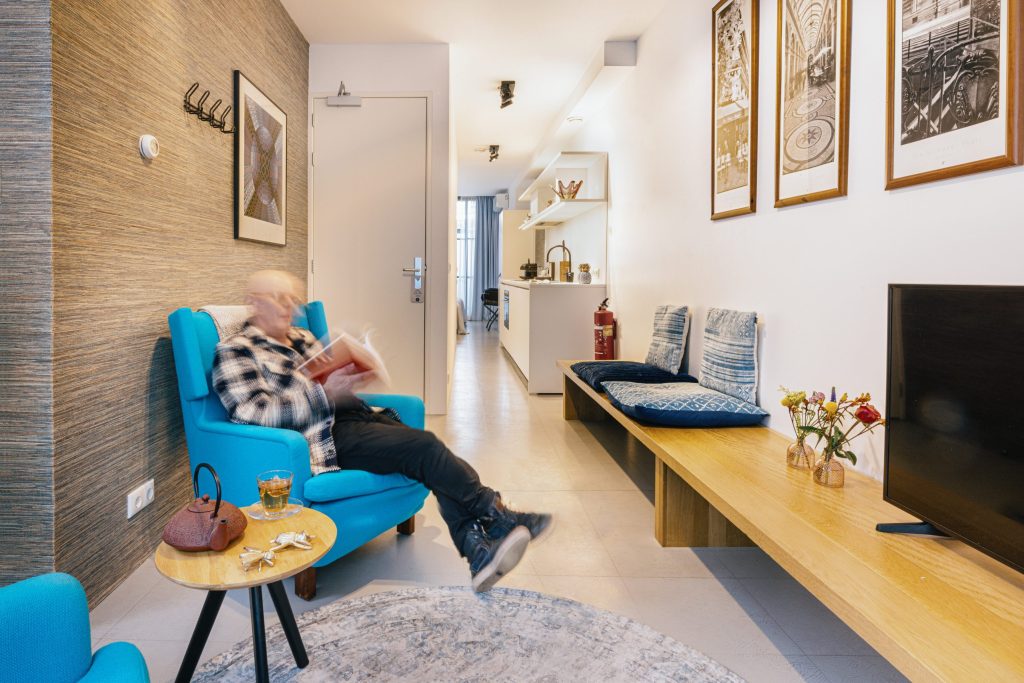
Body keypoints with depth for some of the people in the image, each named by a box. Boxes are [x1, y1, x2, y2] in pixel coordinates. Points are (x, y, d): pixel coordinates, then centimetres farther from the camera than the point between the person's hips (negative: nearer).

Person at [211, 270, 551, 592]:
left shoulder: (302, 337, 23)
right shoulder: (235, 351, 1)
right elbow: (253, 413, -13)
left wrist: (352, 378, 1)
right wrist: (325, 393, -23)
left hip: (355, 414, 8)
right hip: (326, 436, -7)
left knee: (428, 454, -16)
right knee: (424, 447, -22)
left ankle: (479, 553, -24)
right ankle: (496, 515, -5)